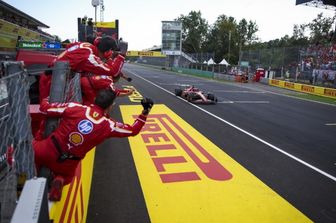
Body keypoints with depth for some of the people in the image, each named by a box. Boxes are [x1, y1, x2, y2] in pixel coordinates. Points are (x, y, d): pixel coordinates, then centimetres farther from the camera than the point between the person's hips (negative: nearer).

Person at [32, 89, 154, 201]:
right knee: (66, 177, 33)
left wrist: (45, 99, 19)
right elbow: (133, 130, -2)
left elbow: (44, 108, -2)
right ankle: (60, 181, -1)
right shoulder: (108, 125, -12)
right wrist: (145, 112, 1)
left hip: (47, 151, 0)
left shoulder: (75, 107, -12)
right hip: (67, 165, 0)